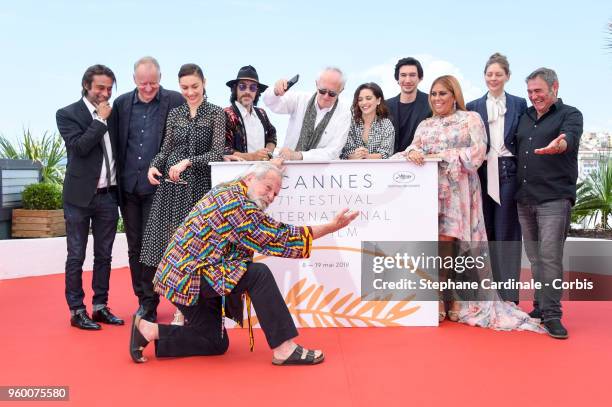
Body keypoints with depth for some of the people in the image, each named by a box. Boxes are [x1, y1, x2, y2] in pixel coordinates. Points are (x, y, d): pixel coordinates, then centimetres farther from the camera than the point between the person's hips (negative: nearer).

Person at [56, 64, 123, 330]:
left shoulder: (113, 113, 9)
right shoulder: (67, 114, -3)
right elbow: (79, 146, -18)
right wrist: (101, 120, -13)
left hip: (108, 196, 5)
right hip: (80, 196, -4)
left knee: (104, 255, 11)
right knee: (76, 256, 2)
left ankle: (100, 306, 20)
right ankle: (77, 311, 10)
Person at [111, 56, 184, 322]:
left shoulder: (174, 101, -4)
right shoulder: (121, 104, 6)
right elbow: (116, 143, 11)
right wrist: (118, 179, 7)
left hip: (157, 187, -4)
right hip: (128, 188, 4)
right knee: (134, 247, 11)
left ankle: (149, 305, 8)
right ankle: (143, 300, 23)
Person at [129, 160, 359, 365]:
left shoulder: (229, 188, 9)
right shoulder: (237, 202, -19)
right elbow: (278, 238, -16)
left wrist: (274, 163, 40)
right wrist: (331, 227, -13)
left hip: (180, 276, 10)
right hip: (189, 276, -10)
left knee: (216, 344, 12)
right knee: (258, 274, -21)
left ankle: (148, 330, 11)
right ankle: (284, 348, -18)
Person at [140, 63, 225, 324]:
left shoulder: (216, 114, 0)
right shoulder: (174, 114, 11)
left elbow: (217, 152, -8)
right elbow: (166, 149, 15)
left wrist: (188, 162, -18)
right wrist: (154, 165, -4)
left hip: (200, 185, -3)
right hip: (172, 185, 3)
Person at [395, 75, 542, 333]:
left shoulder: (471, 119, 6)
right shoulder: (425, 125, 21)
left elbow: (477, 152, -6)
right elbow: (413, 148, 8)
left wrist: (441, 156, -11)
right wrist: (413, 152, -16)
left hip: (458, 192, -4)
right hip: (430, 191, 4)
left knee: (445, 242, -10)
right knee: (436, 245, -3)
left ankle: (448, 301, -3)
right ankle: (446, 301, 2)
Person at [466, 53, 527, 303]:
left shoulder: (519, 104, 8)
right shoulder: (473, 107, 11)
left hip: (509, 172, -1)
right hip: (483, 173, 2)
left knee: (507, 233, -1)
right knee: (485, 233, 4)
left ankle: (508, 296, 3)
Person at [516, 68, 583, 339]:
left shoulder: (570, 115, -1)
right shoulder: (525, 117, 17)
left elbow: (570, 136, -22)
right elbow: (514, 150, 20)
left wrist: (559, 145, -45)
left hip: (555, 198, -6)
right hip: (524, 199, 6)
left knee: (550, 256, -11)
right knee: (535, 257, 11)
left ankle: (551, 314, -6)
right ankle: (540, 305, 21)